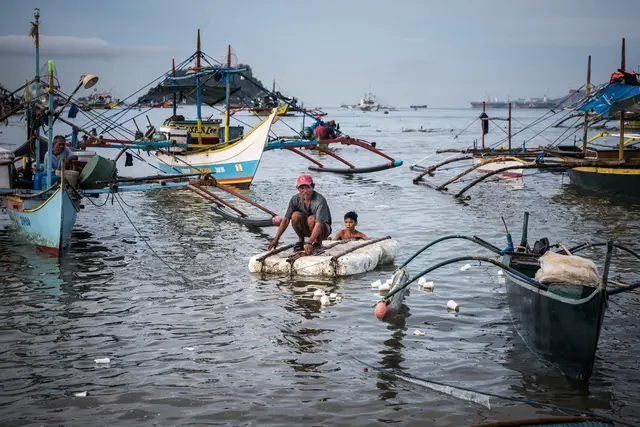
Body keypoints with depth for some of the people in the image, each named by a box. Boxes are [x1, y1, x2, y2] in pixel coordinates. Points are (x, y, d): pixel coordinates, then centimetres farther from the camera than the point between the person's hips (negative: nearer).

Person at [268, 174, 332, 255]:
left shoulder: (320, 200, -28)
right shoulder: (295, 199, -13)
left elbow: (319, 224, -39)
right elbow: (286, 220, -14)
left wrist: (309, 243, -50)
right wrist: (276, 239, -23)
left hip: (323, 230, -4)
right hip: (306, 230, 4)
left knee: (311, 219, -35)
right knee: (296, 215, -25)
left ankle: (318, 243, -8)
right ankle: (301, 240, -1)